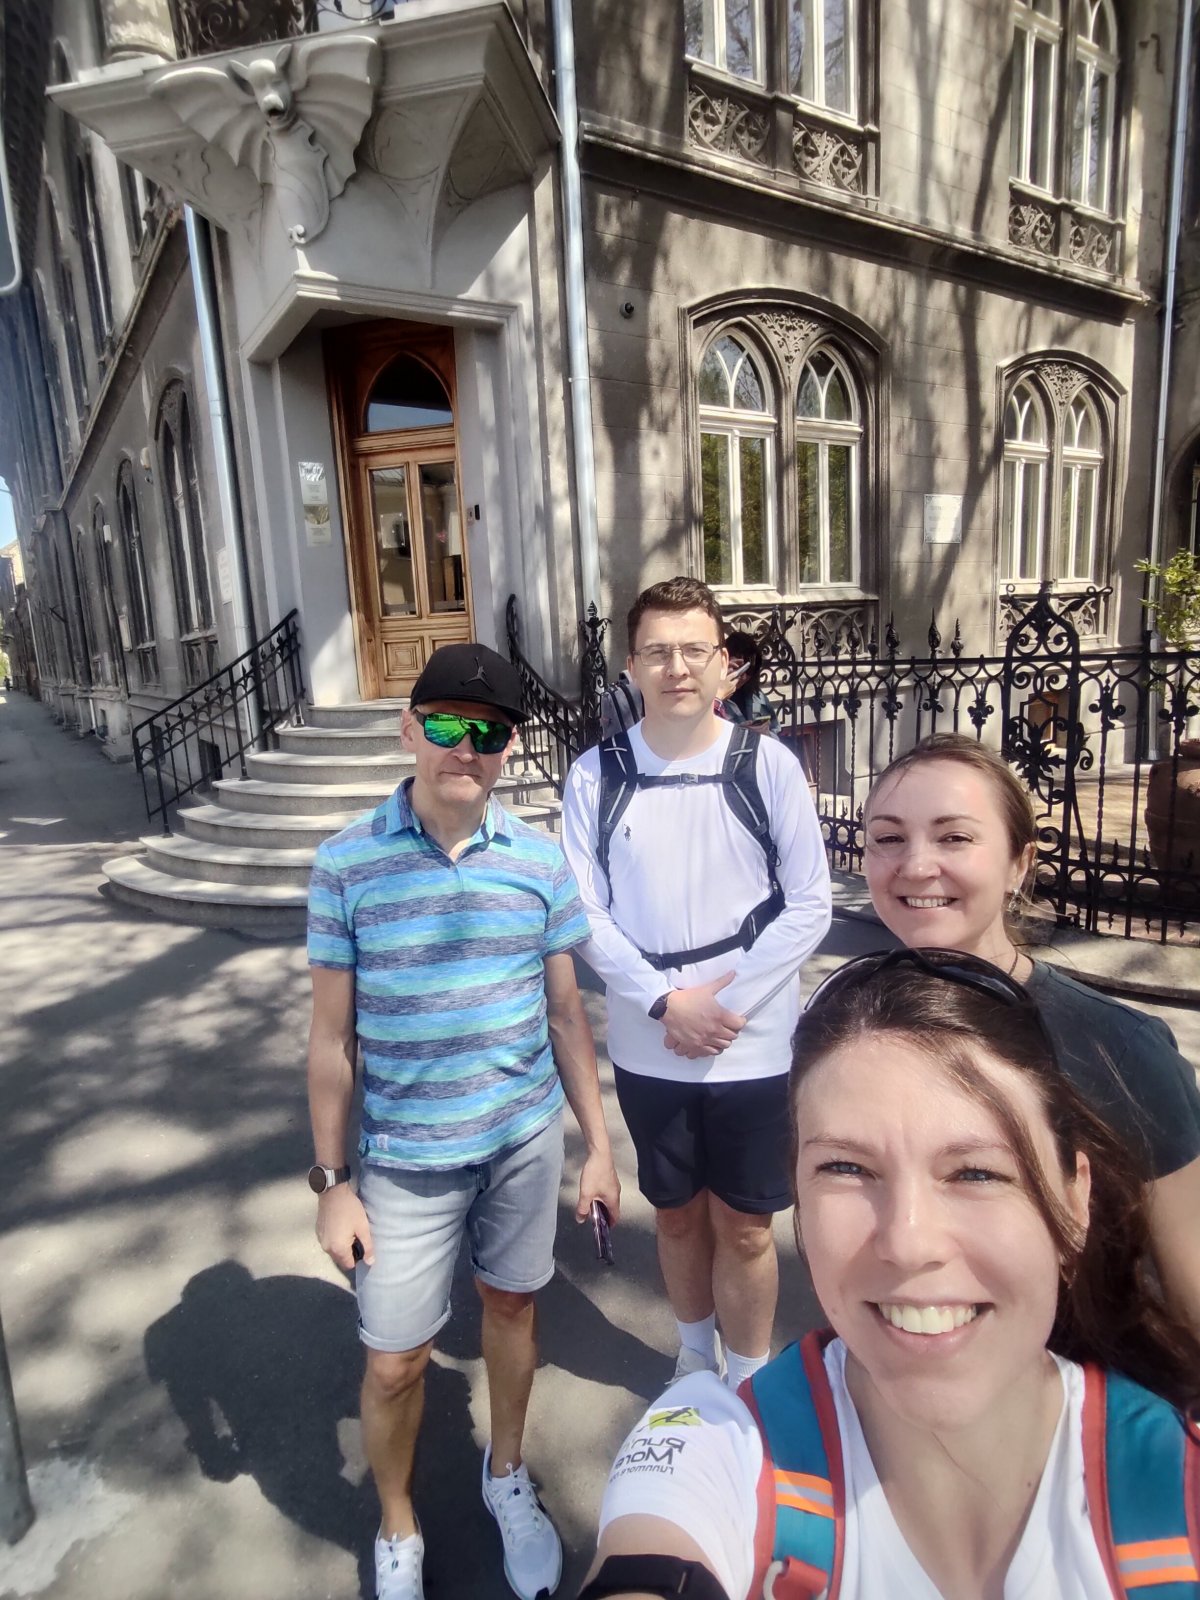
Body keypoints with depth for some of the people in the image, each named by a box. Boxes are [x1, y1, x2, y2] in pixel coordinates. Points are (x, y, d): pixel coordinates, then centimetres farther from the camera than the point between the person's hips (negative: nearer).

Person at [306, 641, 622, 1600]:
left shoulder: (539, 858, -6)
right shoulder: (348, 862, -11)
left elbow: (565, 1014, 1)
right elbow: (333, 1036, -5)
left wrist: (599, 1146, 5)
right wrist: (331, 1182, -2)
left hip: (526, 1137, 2)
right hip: (406, 1156, -1)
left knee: (512, 1303, 21)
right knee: (395, 1361, 10)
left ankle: (507, 1477, 50)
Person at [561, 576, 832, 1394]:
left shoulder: (770, 764, -9)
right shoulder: (597, 774, -7)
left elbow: (809, 904, -7)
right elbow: (584, 911, -5)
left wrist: (726, 1001, -14)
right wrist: (666, 1000, -15)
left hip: (754, 1044, -1)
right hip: (647, 1044, 2)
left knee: (744, 1229, 13)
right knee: (677, 1214, 21)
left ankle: (750, 1386, 38)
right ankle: (695, 1358, 47)